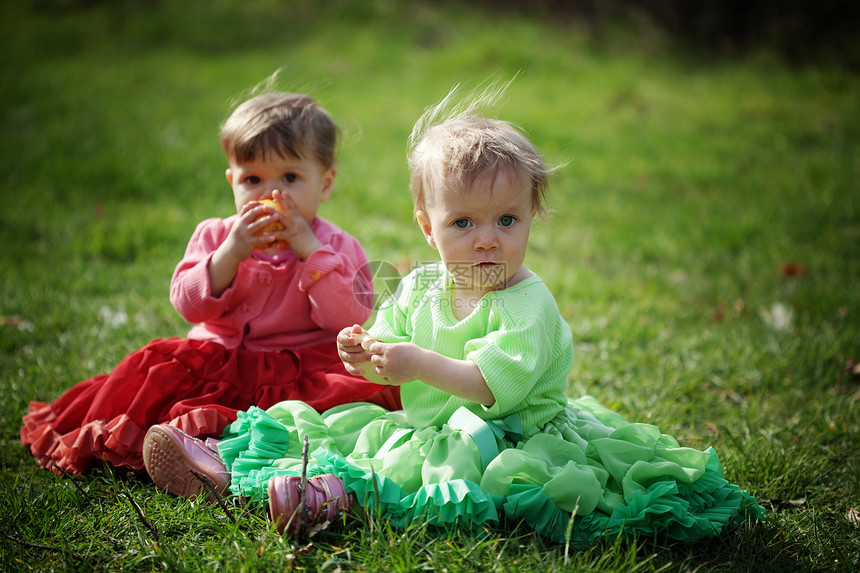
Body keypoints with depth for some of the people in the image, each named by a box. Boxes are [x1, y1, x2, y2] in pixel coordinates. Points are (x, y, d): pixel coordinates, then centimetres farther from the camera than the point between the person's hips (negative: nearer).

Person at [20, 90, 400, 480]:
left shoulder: (337, 247, 1)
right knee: (160, 363, -19)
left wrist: (310, 249, -19)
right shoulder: (215, 236, 7)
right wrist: (230, 254, -19)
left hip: (300, 365, -3)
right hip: (219, 361, 3)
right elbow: (188, 306, -5)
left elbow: (344, 317, -15)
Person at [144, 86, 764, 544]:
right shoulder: (420, 289, 6)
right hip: (426, 426, 7)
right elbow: (392, 356, 8)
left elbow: (495, 385, -25)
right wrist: (367, 353, -15)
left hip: (507, 433, -7)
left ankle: (344, 491, -41)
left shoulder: (528, 304, -14)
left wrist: (422, 364, -32)